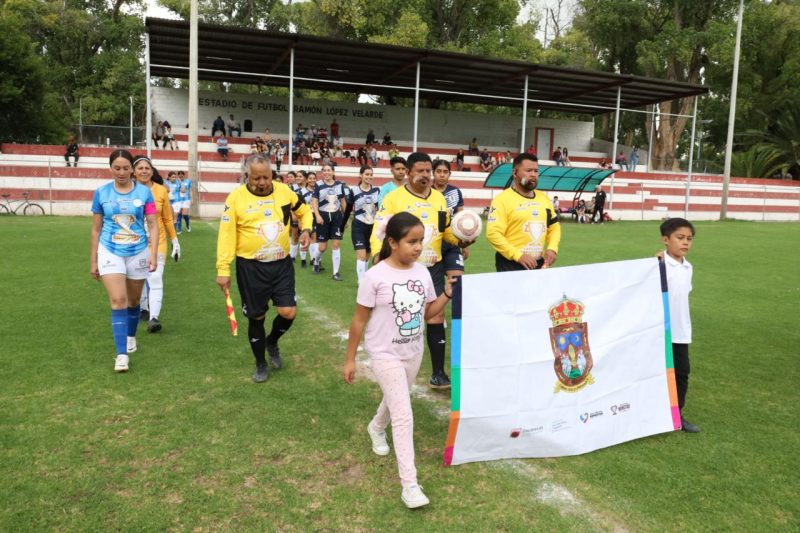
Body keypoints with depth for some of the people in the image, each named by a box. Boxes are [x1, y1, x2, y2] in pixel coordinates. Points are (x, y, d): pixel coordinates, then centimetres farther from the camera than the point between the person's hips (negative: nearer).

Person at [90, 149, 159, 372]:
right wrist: (93, 261, 6)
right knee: (118, 301, -12)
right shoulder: (101, 193, -2)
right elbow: (96, 229, 5)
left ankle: (131, 337, 39)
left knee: (133, 300, 15)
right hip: (110, 253, -1)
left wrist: (153, 254, -14)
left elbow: (153, 225, -3)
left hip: (138, 253, 1)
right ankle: (122, 354, -10)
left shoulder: (144, 192, -4)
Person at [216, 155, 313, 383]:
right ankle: (261, 364, 28)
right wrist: (223, 269, -11)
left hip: (282, 264, 2)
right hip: (251, 267, -2)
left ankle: (272, 342, 29)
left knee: (289, 312, -5)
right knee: (257, 317, 7)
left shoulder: (284, 191, -2)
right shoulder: (236, 197, -10)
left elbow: (304, 211, 16)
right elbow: (226, 235, -9)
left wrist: (305, 230, -3)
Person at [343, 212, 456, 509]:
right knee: (403, 416, -10)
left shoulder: (422, 273, -4)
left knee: (396, 401, 26)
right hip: (385, 355, -6)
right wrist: (350, 359, -8)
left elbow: (429, 313, 6)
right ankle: (409, 485, -2)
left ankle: (376, 428, 60)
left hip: (413, 353, 6)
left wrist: (448, 294, -9)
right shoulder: (375, 276, -20)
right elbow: (359, 320, -12)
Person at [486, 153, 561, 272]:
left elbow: (554, 227, 20)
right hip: (511, 264, -6)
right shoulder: (503, 199, -9)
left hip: (539, 264, 6)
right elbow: (493, 233, -17)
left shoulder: (544, 198, 12)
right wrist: (518, 255, -22)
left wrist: (552, 248, 1)